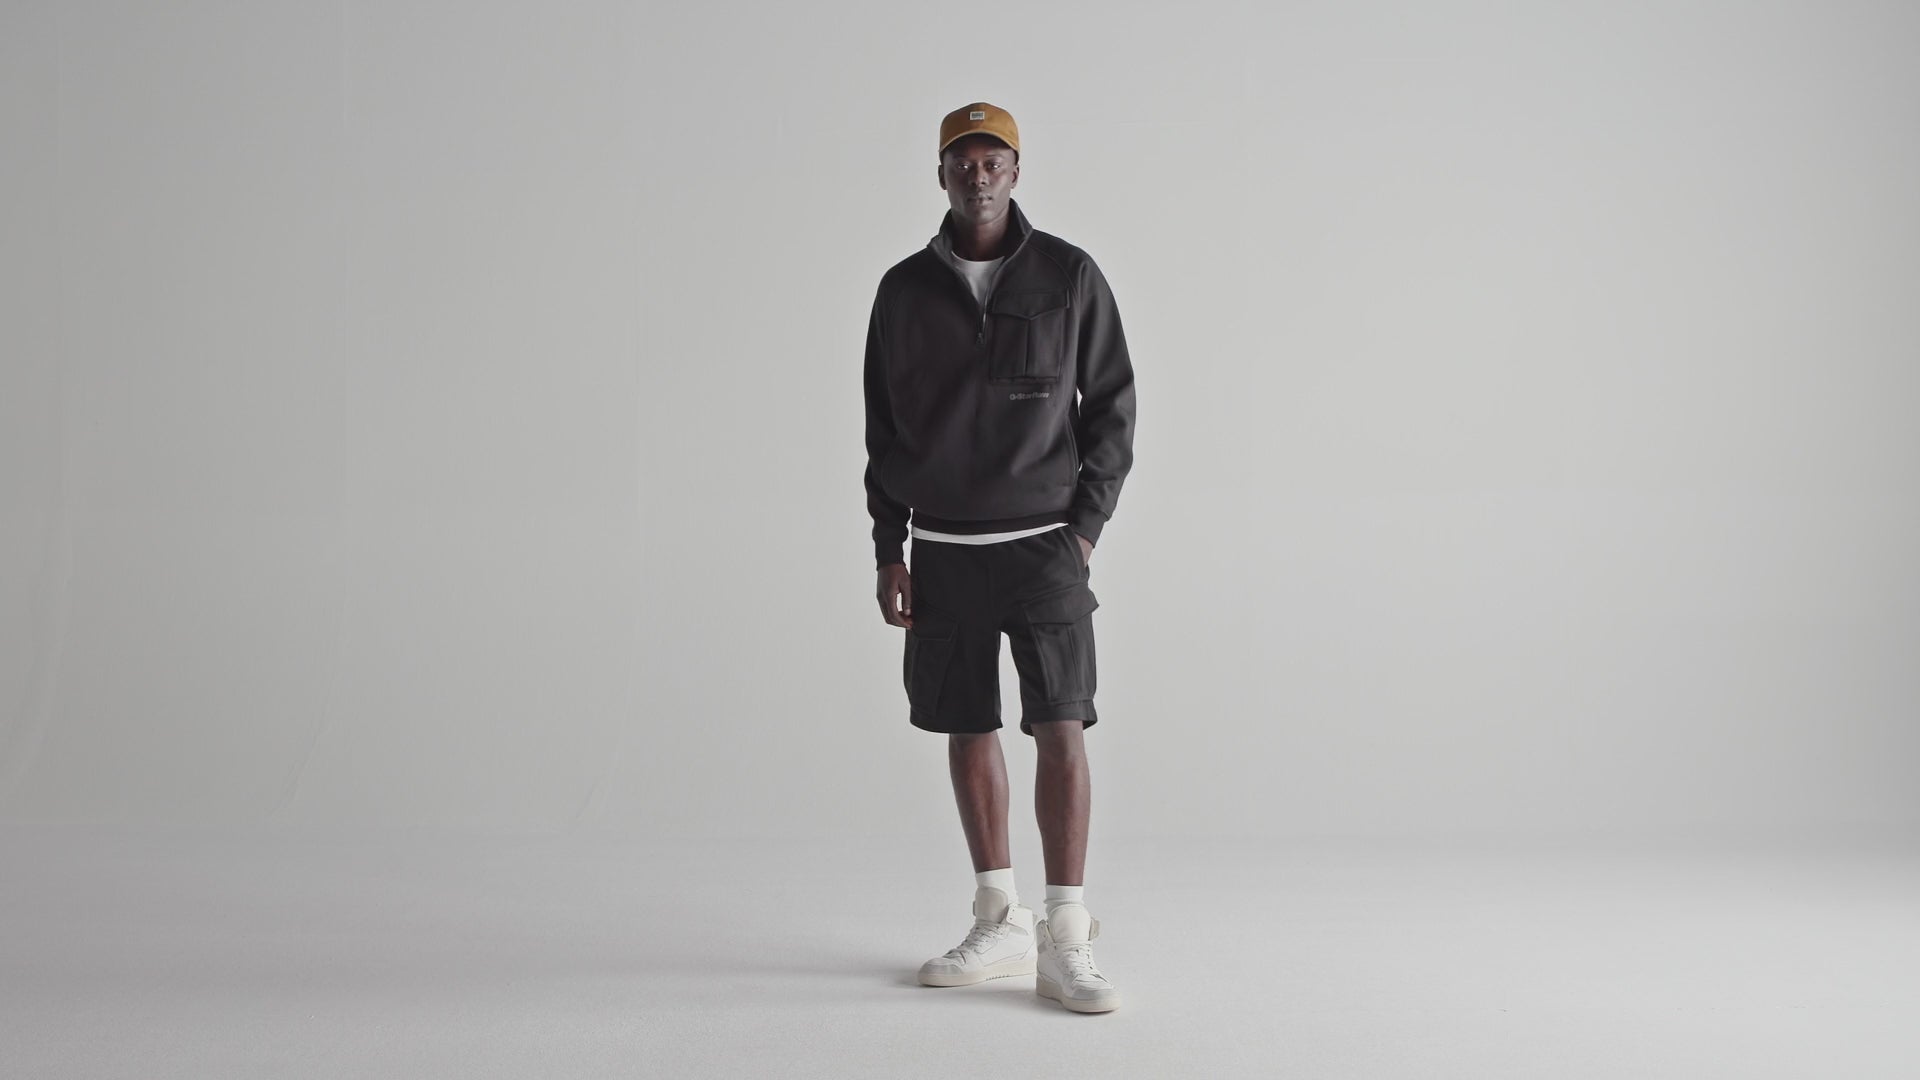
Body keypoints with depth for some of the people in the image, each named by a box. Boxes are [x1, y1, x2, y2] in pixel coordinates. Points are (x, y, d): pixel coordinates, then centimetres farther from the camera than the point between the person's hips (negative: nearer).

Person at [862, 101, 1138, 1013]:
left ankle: (1065, 944, -4)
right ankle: (1000, 924, 20)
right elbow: (883, 426, 8)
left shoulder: (1071, 277, -2)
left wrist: (1086, 529, -5)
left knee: (1061, 727, -10)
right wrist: (887, 552, 4)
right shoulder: (904, 289, 4)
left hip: (1045, 543, -2)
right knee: (968, 731, 7)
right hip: (944, 550, 3)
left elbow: (1113, 407, 2)